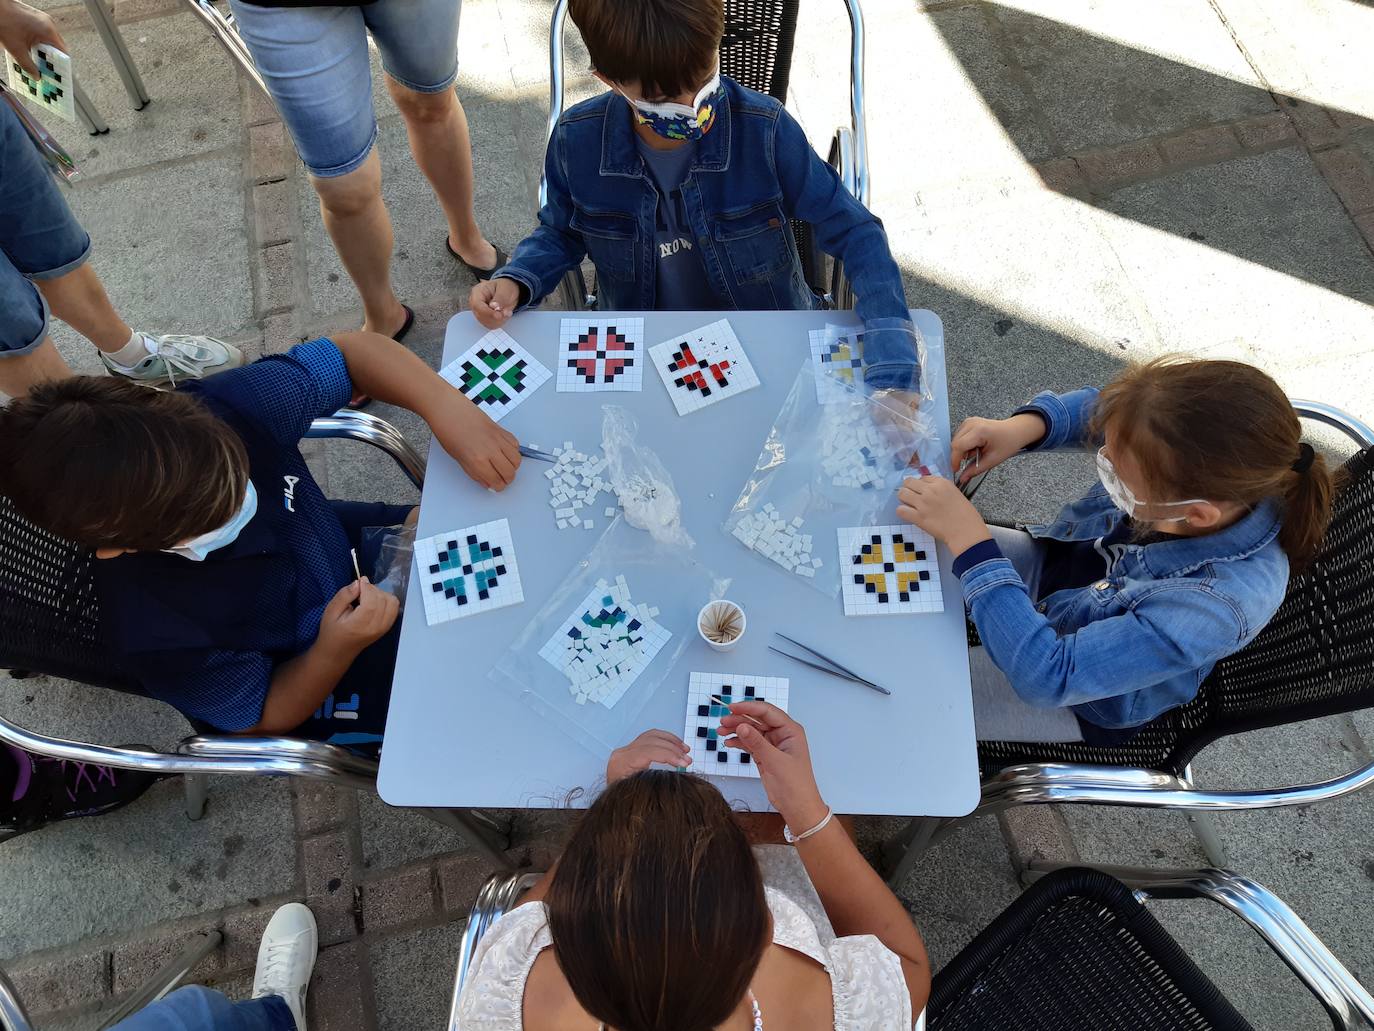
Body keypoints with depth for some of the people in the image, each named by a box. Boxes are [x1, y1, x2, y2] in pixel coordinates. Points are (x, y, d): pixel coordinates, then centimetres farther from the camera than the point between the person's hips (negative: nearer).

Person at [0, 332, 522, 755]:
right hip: (324, 681, -4)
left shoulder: (216, 412, -31)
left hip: (355, 551, 4)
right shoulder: (155, 632, -35)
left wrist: (444, 405, -39)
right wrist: (337, 649, -37)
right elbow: (268, 717, -17)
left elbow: (351, 352, -20)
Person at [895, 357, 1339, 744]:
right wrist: (1024, 426, -24)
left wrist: (970, 540, -41)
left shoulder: (1217, 605, -41)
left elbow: (1046, 675, -40)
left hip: (1078, 701, -5)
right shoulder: (1203, 464, -26)